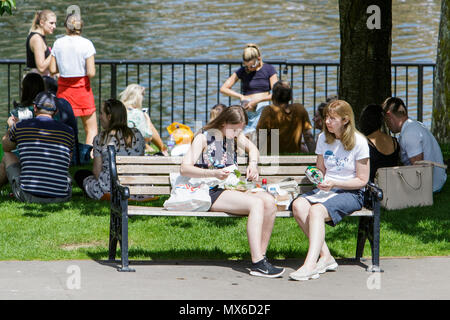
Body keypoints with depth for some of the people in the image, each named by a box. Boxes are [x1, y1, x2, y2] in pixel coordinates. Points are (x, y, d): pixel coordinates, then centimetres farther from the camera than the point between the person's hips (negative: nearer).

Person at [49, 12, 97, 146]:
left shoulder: (58, 43, -3)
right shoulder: (86, 44, -11)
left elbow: (53, 69, 1)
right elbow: (91, 73, -15)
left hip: (64, 89, 3)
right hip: (82, 88, -3)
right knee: (91, 129, 4)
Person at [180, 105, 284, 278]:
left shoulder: (233, 134, 14)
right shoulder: (204, 137, -6)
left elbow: (252, 148, 32)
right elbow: (184, 169, -13)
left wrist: (253, 165, 9)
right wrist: (213, 173, -25)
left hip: (232, 189, 7)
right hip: (211, 193, -7)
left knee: (269, 201, -21)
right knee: (256, 203, -30)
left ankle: (261, 256, -14)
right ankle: (257, 264, -33)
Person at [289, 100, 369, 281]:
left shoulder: (359, 142, -6)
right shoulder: (323, 138, 11)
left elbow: (362, 180, -5)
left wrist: (335, 183, -17)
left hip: (350, 193, -6)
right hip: (325, 190, 6)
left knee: (316, 210, -35)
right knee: (298, 205, -27)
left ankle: (310, 264, -43)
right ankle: (325, 256, -27)